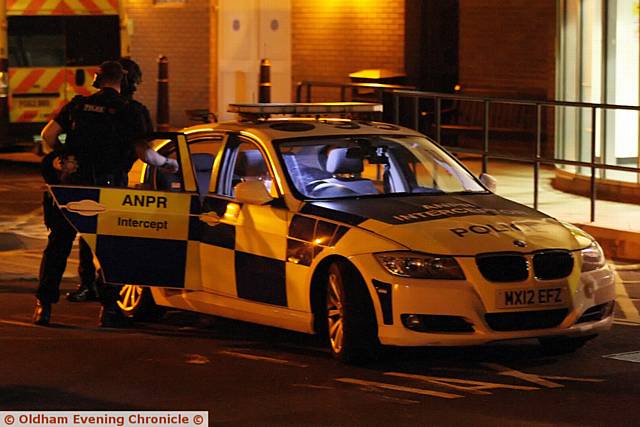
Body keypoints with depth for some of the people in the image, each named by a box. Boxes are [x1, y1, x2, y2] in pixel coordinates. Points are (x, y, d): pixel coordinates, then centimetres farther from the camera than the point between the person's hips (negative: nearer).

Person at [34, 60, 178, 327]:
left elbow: (48, 134, 2)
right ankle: (108, 309, 6)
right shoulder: (127, 112, -2)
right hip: (107, 187, -2)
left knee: (58, 244, 10)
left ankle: (44, 305, 6)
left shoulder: (78, 105, 6)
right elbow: (143, 152, -8)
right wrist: (167, 163, 9)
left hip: (73, 182, 2)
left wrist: (64, 151, 21)